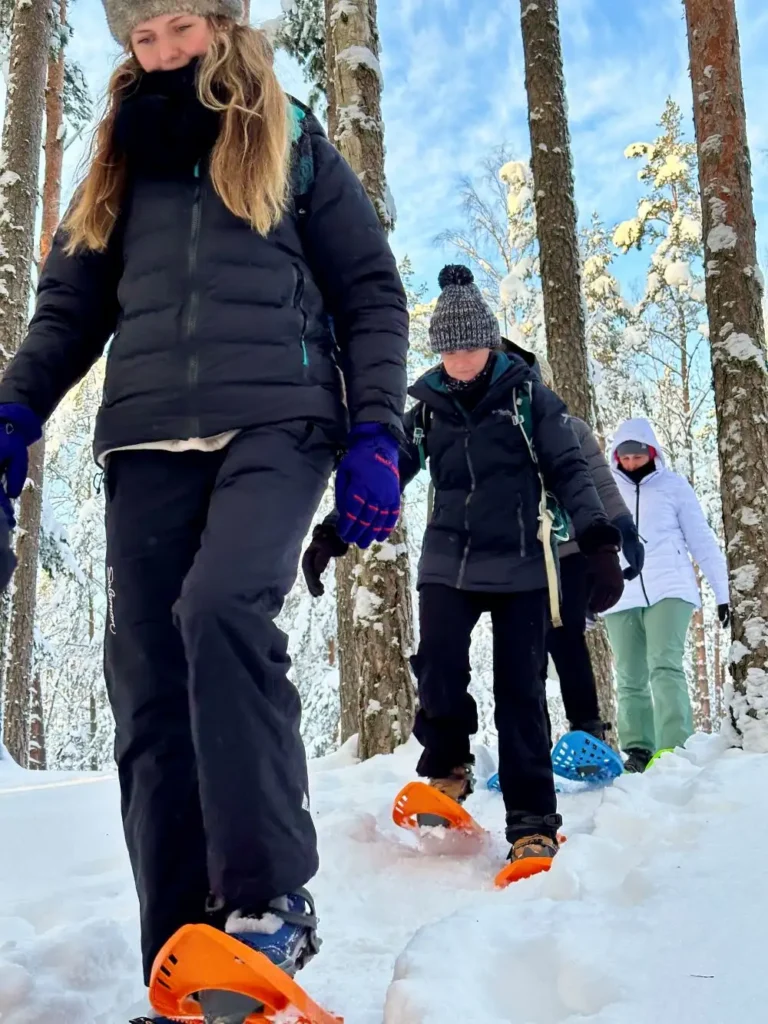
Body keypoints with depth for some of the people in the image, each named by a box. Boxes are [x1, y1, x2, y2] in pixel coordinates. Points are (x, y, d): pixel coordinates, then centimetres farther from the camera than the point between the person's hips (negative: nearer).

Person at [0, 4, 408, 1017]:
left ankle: (269, 898, -19)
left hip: (276, 426, -3)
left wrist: (374, 432, -3)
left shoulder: (293, 146, 14)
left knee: (222, 609, -30)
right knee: (150, 691, -4)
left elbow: (371, 295, 10)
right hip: (147, 440, 4)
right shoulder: (117, 164, 23)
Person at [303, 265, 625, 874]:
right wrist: (332, 535, -4)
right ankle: (449, 768, 9)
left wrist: (599, 543, -14)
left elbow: (569, 470, -2)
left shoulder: (527, 394, 1)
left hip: (521, 566, -2)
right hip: (448, 562, 2)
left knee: (520, 689, -3)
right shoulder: (427, 408, 8)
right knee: (439, 666, -18)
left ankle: (533, 822, 6)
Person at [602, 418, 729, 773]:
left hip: (669, 591, -3)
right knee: (630, 680, 3)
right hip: (621, 597, 3)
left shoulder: (673, 484, 6)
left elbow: (702, 540, 7)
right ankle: (638, 751, 8)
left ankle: (675, 751, -21)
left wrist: (721, 591, 4)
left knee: (665, 667, -18)